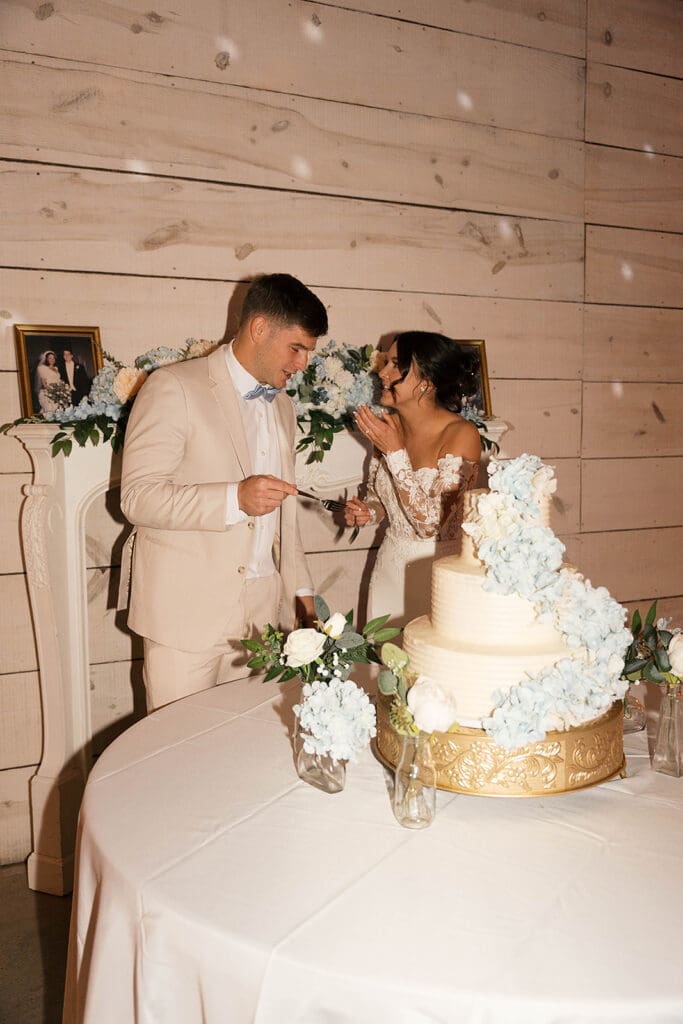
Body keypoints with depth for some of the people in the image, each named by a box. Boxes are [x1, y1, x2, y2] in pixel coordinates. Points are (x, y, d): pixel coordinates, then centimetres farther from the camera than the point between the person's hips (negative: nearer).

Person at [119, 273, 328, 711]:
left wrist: (300, 589, 17)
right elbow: (138, 496, -14)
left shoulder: (283, 406, 17)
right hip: (188, 610, -6)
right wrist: (235, 498, -25)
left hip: (263, 610, 6)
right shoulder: (174, 388, -7)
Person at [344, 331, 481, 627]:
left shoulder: (461, 435, -18)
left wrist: (395, 452, -24)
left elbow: (431, 523, -23)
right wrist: (367, 513, -7)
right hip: (390, 566, 5)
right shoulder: (387, 425, -2)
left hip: (441, 571, -5)